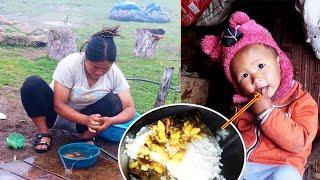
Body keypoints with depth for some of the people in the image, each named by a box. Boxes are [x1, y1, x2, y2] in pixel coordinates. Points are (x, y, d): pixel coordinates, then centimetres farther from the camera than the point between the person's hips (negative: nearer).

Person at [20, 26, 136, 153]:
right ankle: (44, 134, -11)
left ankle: (85, 139, -10)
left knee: (114, 102, -27)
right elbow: (59, 105, -23)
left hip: (87, 118, 2)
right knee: (32, 84, -28)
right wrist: (86, 120, -39)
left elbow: (130, 109, -17)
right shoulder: (69, 64, -26)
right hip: (59, 113, -1)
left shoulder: (115, 74, -18)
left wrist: (110, 120, -39)